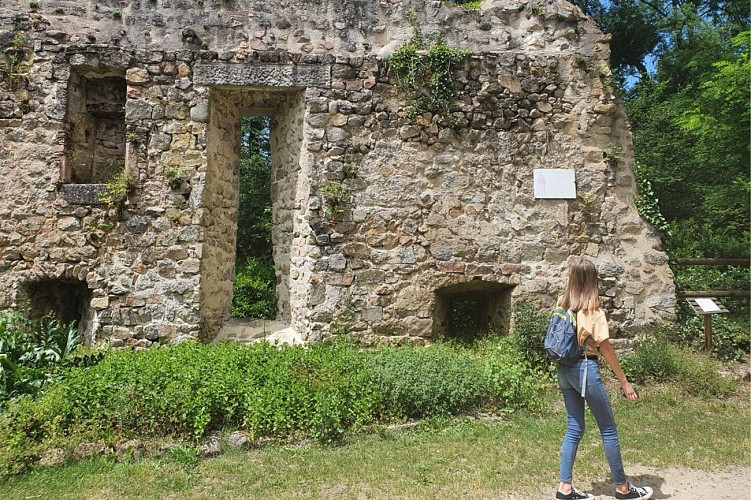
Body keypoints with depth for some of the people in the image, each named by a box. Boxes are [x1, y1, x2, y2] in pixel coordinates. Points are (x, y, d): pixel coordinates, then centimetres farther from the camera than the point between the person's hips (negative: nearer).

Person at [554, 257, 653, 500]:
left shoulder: (563, 304, 5)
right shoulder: (592, 308, -12)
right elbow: (605, 347, -11)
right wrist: (624, 382, -7)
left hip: (564, 369, 6)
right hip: (585, 369, -6)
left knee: (574, 428, 13)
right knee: (608, 430, 9)